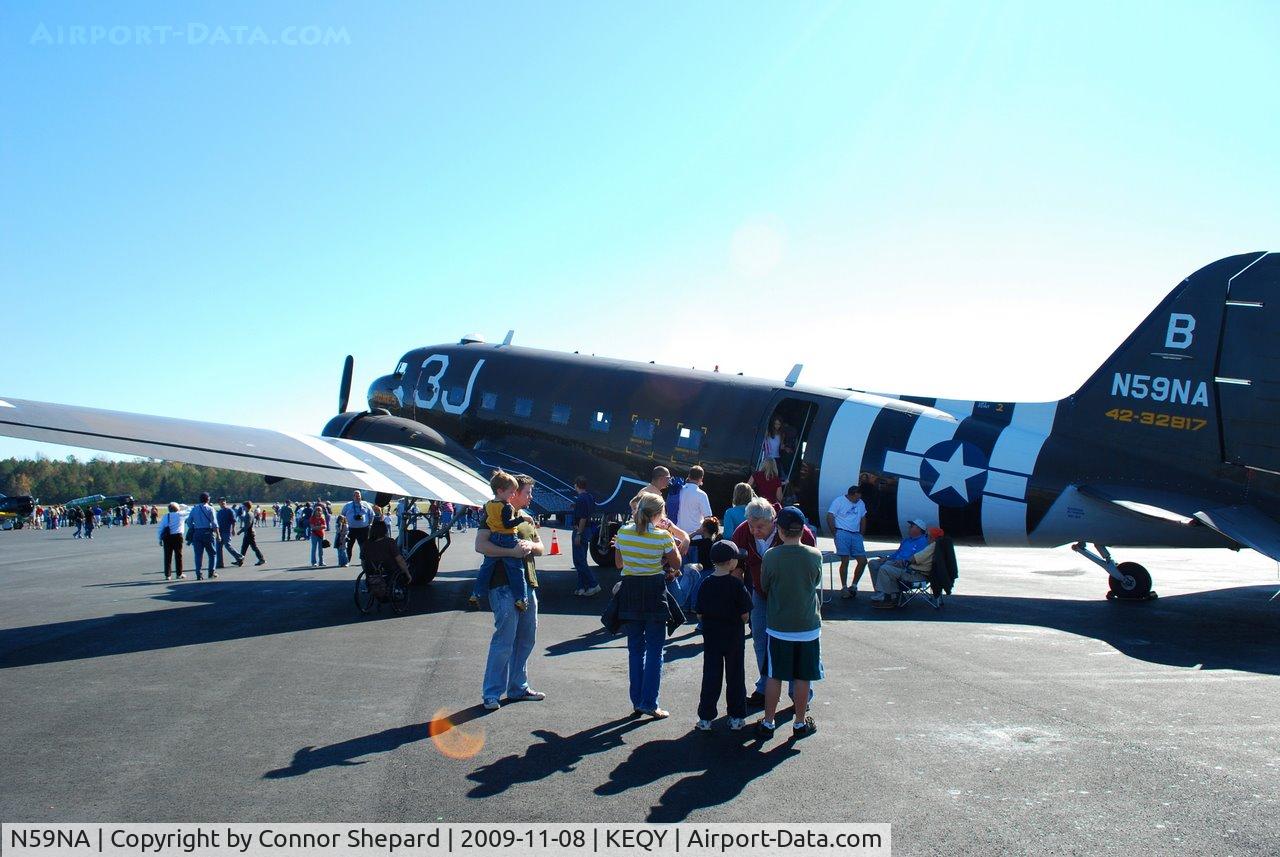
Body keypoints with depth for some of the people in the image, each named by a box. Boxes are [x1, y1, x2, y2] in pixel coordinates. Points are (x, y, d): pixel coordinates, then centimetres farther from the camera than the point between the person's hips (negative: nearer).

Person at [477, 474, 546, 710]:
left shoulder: (527, 519, 20)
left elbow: (540, 548, 22)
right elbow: (481, 545, -16)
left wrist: (530, 545, -1)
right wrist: (512, 551, -23)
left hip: (527, 583, 8)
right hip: (503, 585, -8)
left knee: (526, 638, 11)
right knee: (504, 640, -9)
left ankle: (518, 688, 23)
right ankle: (491, 694, 0)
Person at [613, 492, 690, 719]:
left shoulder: (623, 532, 0)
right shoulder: (663, 536, -11)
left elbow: (619, 563, 10)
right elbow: (676, 564, 0)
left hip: (629, 589, 4)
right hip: (654, 589, -4)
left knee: (635, 647, 14)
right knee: (654, 648, 4)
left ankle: (637, 701, 18)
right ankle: (649, 703, 3)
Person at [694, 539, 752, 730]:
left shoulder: (705, 584, -5)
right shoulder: (736, 584, -14)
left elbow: (699, 615, -2)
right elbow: (745, 615, -13)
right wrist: (741, 621, 8)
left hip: (710, 636, 2)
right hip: (734, 636, -2)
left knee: (710, 675, 9)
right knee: (735, 676, 10)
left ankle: (706, 717, 12)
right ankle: (736, 717, 16)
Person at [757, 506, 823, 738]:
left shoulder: (771, 556, -12)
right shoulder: (815, 555, -8)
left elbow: (764, 587, 2)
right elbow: (817, 586, 7)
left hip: (778, 626, 0)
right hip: (808, 626, 1)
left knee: (774, 676, 10)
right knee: (802, 678, 11)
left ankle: (768, 722, 18)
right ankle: (800, 723, 22)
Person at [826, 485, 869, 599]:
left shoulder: (861, 504, 16)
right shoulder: (839, 501, -2)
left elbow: (863, 519, 24)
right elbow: (830, 517, -5)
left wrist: (861, 534, 15)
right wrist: (835, 533, -7)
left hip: (856, 535, 6)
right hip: (842, 533, -6)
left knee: (863, 561, -2)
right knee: (845, 561, -10)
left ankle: (853, 586, 12)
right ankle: (844, 588, 0)